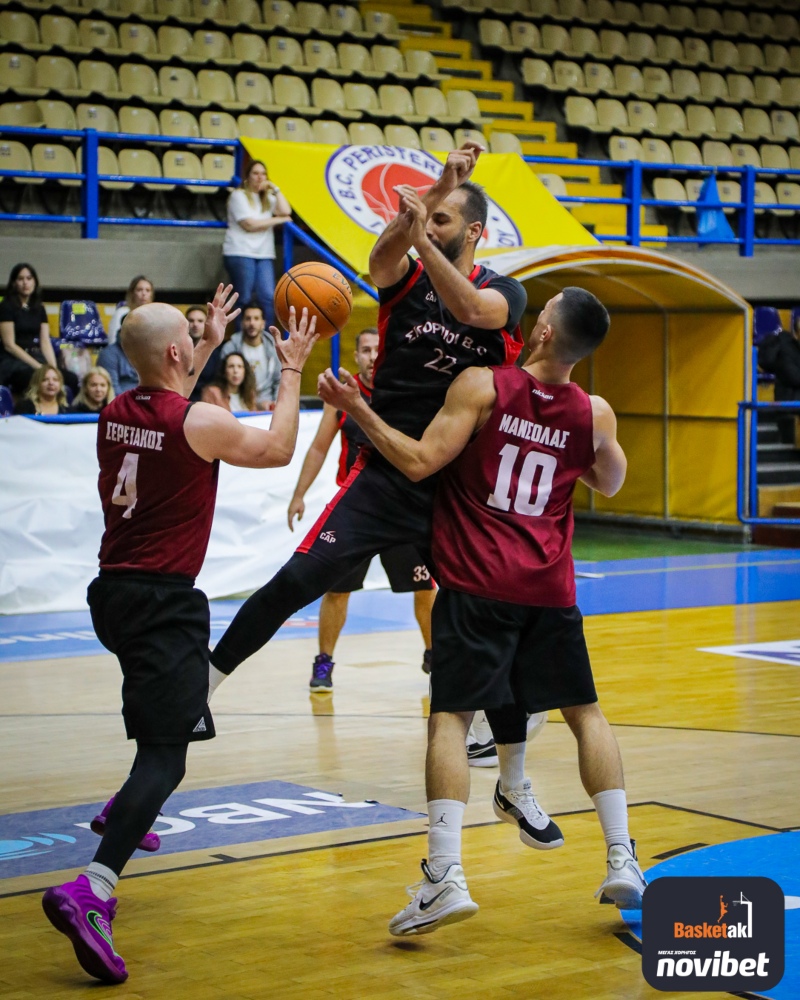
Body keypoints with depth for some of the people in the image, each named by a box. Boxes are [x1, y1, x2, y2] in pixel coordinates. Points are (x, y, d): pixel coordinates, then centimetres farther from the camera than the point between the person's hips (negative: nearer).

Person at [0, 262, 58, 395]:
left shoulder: (39, 309, 16)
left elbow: (45, 342, 10)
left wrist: (53, 368, -8)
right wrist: (38, 366, -15)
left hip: (35, 357, 5)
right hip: (12, 360, -5)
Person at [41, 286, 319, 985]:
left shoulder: (114, 415, 6)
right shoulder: (200, 423, -14)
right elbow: (277, 450, 3)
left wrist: (209, 349, 35)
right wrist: (293, 372, 13)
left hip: (113, 589, 8)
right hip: (162, 602, -8)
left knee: (168, 706, 36)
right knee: (166, 756, -12)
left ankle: (127, 811, 49)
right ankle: (91, 893, -28)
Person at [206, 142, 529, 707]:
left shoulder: (505, 293, 0)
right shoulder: (406, 276, 2)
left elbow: (471, 310, -25)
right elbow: (381, 259, -24)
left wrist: (423, 234, -35)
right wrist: (440, 187, -37)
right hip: (386, 474, 0)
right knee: (300, 578, -10)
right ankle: (206, 676, 1)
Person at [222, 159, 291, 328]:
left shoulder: (268, 198, 21)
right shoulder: (239, 195, 1)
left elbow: (286, 212, 3)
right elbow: (250, 225, -10)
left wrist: (275, 189, 4)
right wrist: (278, 220, -2)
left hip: (264, 255, 6)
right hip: (240, 253, -6)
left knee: (268, 297, -8)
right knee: (245, 299, -7)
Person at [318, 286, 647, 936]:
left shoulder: (481, 386, -8)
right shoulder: (595, 414, 3)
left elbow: (420, 462, -10)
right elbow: (610, 485, 21)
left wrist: (358, 410, -2)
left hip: (477, 584, -3)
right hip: (550, 588, 3)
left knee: (450, 719, -1)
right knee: (585, 713, 15)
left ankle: (446, 877, -15)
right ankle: (622, 862, 11)